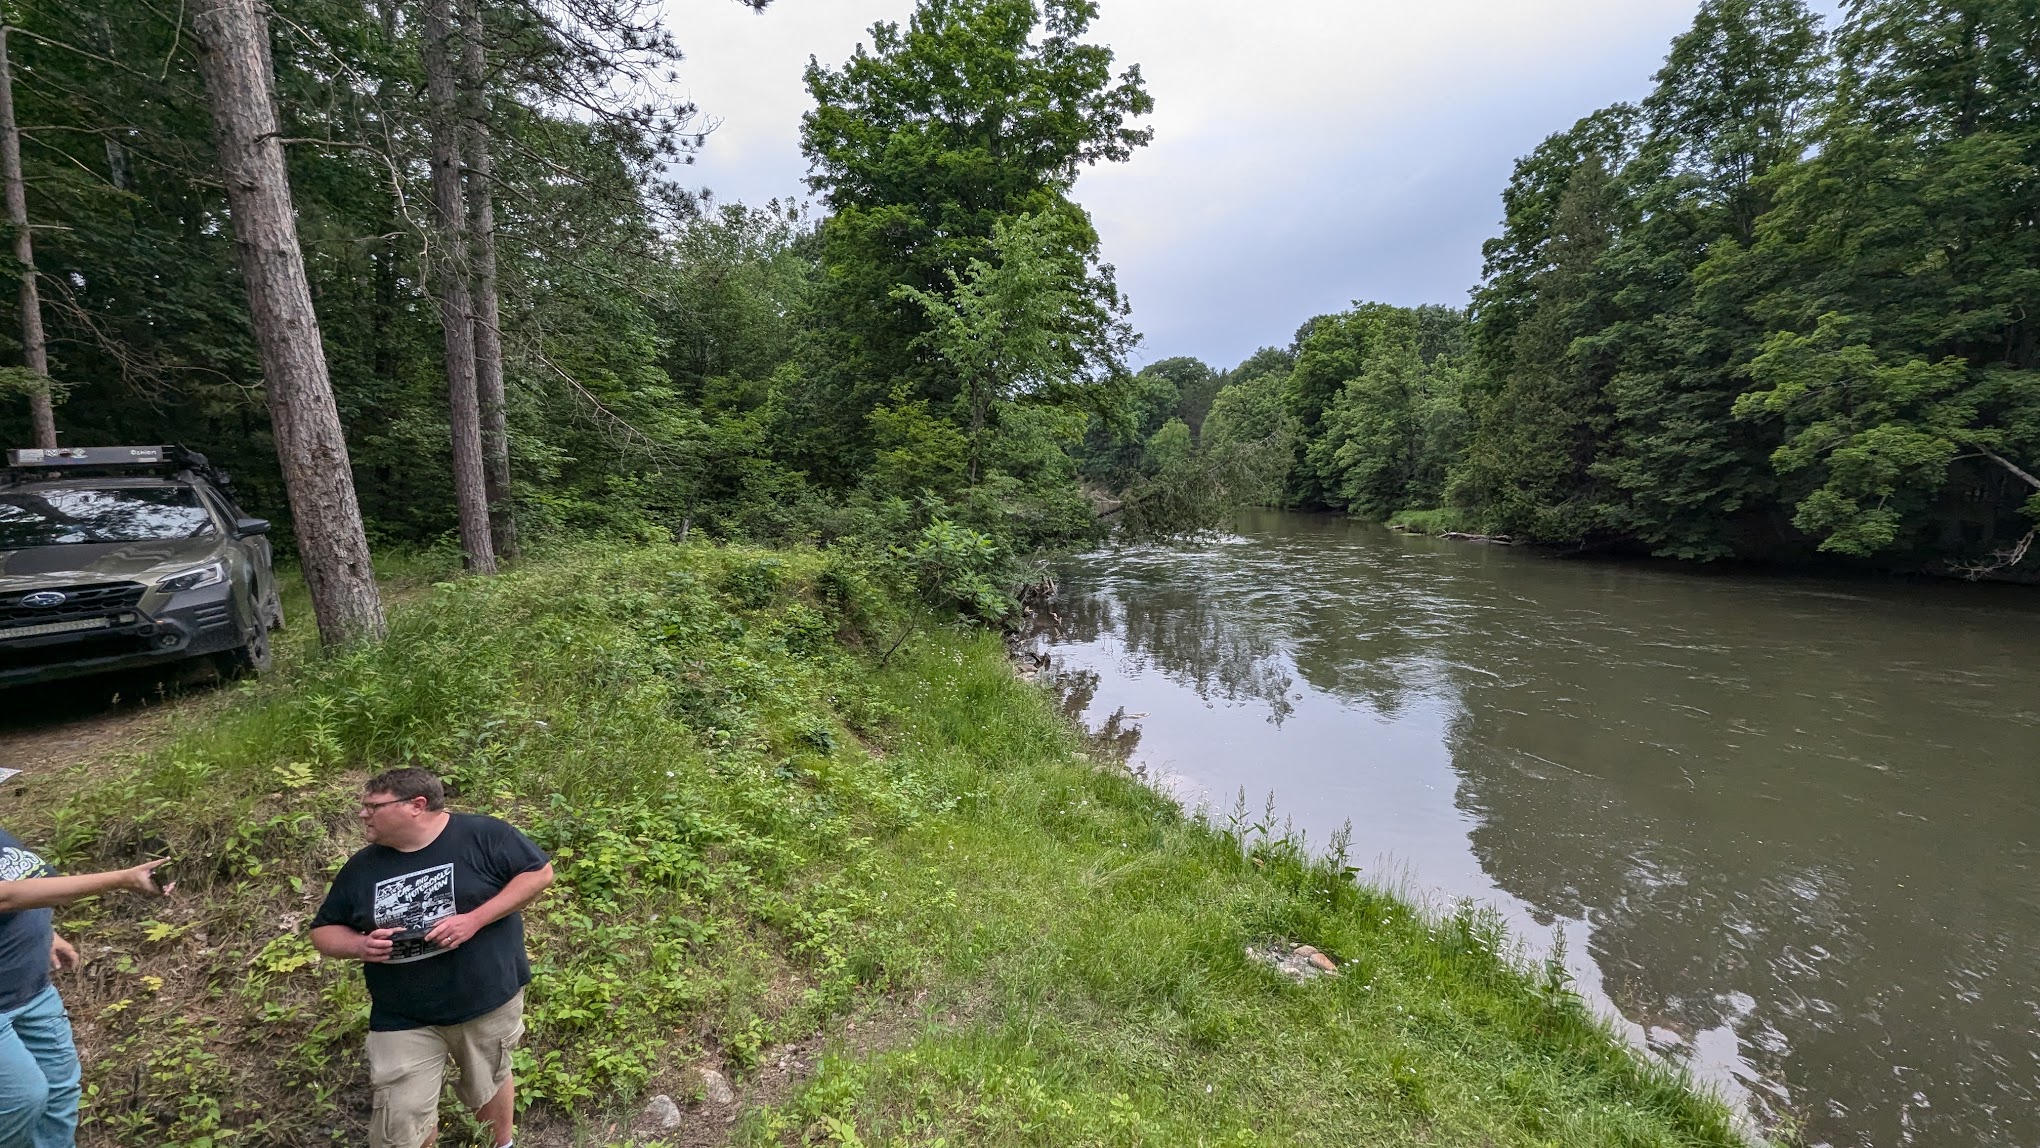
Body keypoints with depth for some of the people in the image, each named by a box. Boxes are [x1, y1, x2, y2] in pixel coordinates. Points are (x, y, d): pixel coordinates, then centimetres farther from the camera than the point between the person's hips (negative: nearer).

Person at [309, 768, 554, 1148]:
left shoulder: (482, 835, -16)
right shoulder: (362, 868, -2)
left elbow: (540, 872, -14)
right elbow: (324, 931, 10)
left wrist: (475, 919, -23)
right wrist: (359, 946, -13)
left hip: (488, 999, -2)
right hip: (403, 1018, 3)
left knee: (489, 1086, 20)